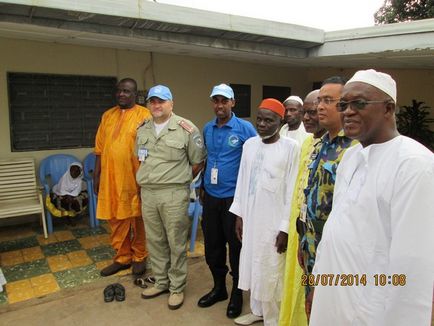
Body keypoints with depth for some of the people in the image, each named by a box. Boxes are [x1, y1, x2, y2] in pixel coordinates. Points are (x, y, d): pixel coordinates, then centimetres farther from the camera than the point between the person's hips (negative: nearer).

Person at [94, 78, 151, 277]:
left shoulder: (144, 115, -4)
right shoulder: (107, 116, 12)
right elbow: (99, 149, 13)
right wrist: (96, 175, 9)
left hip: (134, 178, -5)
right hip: (110, 177, 5)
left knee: (137, 219, 8)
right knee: (116, 220, 12)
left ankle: (139, 258, 25)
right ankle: (122, 258, 28)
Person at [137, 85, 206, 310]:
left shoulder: (186, 129, -8)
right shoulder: (143, 129, 10)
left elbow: (198, 162, -2)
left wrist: (179, 180, 6)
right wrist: (148, 178, 16)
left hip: (174, 194, -5)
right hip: (148, 193, 6)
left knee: (176, 243, 5)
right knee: (155, 241, 16)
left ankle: (177, 287, 22)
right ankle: (161, 282, 33)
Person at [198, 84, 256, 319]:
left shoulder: (245, 128, -8)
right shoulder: (207, 129, 8)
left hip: (234, 197, -5)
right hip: (210, 196, 5)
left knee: (236, 245, 8)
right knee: (212, 244, 14)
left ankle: (237, 292, 29)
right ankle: (218, 287, 35)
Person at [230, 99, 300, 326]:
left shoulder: (291, 147, -11)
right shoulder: (249, 144, 6)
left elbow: (292, 190, -12)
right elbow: (242, 181, 10)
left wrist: (285, 227, -12)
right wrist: (239, 214, 9)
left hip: (274, 221, -5)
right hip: (250, 217, 6)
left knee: (271, 272, 6)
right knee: (252, 265, 17)